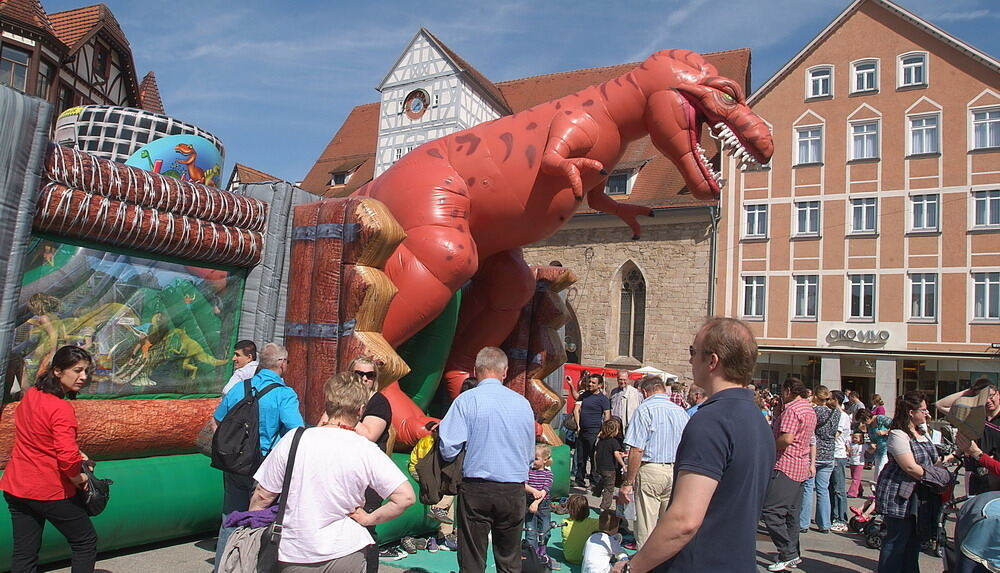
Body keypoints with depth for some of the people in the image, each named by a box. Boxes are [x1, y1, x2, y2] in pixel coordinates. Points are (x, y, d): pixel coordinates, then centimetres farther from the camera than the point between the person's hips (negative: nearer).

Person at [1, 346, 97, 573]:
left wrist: (76, 453, 11)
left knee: (23, 553, 15)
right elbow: (67, 458, -31)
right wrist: (78, 478, -10)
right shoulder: (61, 409, -23)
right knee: (85, 543, 10)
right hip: (50, 491, -8)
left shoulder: (29, 395, 4)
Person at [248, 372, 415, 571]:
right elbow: (406, 497, -15)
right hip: (344, 555, -1)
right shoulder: (366, 450, -10)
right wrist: (369, 519, -3)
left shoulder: (293, 440, -8)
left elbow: (262, 498, -1)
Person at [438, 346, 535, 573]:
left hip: (476, 488, -3)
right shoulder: (523, 403, 4)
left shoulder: (467, 400, -9)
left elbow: (449, 450, -12)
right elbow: (530, 455, 12)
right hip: (514, 490, 4)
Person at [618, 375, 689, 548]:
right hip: (677, 473, 5)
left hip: (651, 470, -5)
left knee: (646, 529, 2)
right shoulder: (681, 411, 10)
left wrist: (627, 483, -11)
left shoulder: (645, 409, -7)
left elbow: (637, 450, -14)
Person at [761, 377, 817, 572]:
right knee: (792, 513, 15)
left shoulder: (792, 409, -16)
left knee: (771, 511, -10)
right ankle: (793, 554, 20)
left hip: (785, 466, -11)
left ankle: (788, 554, -8)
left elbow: (786, 438, -25)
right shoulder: (810, 409, 17)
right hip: (801, 467, 11)